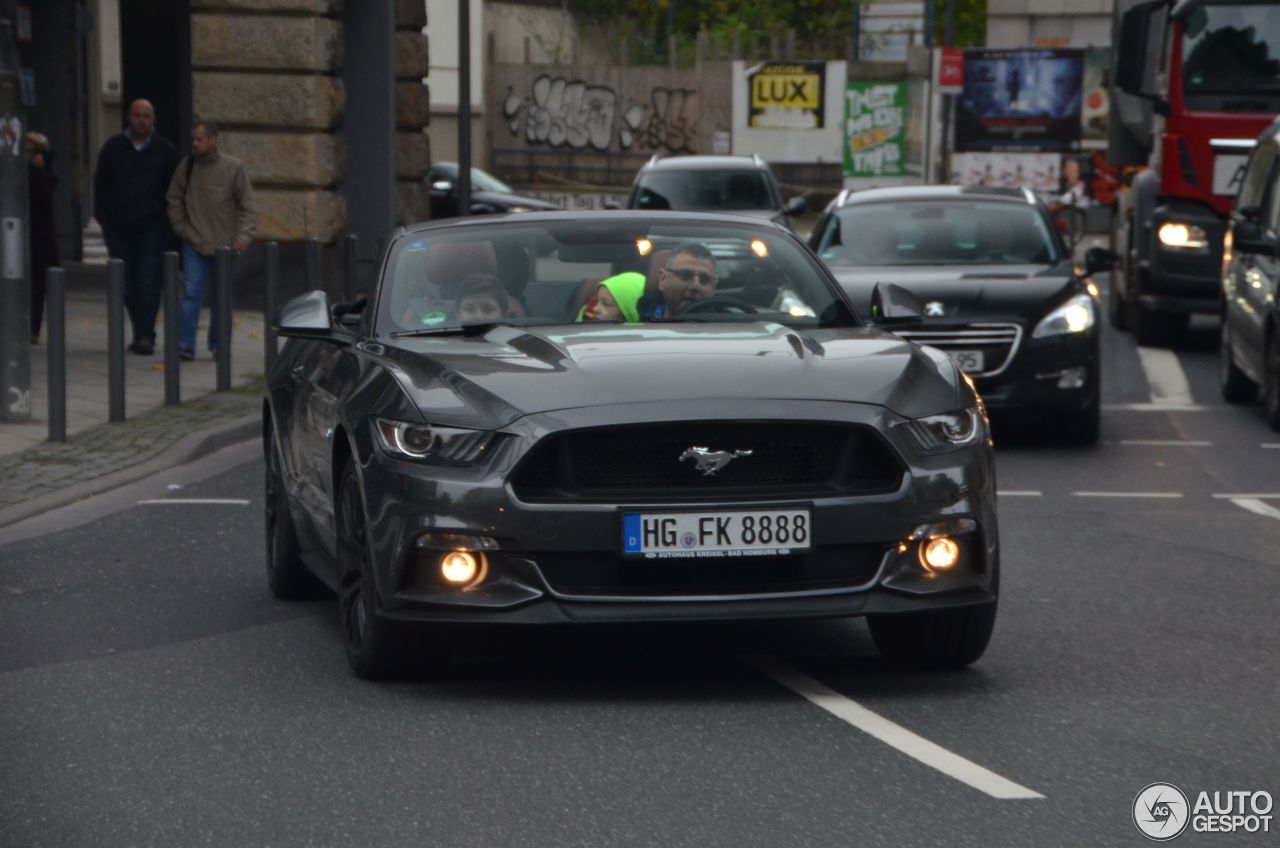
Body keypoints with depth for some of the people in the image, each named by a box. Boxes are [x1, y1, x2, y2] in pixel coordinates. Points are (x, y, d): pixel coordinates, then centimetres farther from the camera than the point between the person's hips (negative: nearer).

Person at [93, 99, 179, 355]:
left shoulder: (166, 151, 5)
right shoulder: (113, 148, 7)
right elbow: (100, 184, 12)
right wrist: (104, 218, 5)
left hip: (152, 225, -2)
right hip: (119, 226, 2)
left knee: (148, 282, -11)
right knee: (127, 283, 5)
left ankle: (145, 336, -12)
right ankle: (143, 333, 16)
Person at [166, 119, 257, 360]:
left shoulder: (233, 168, -6)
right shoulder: (187, 166, 0)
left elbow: (248, 207, -2)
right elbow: (174, 200, 12)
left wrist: (244, 236, -12)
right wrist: (180, 229, 4)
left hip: (224, 247, 0)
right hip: (194, 245, 0)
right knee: (191, 294, -9)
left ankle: (218, 345, 21)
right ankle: (185, 345, -8)